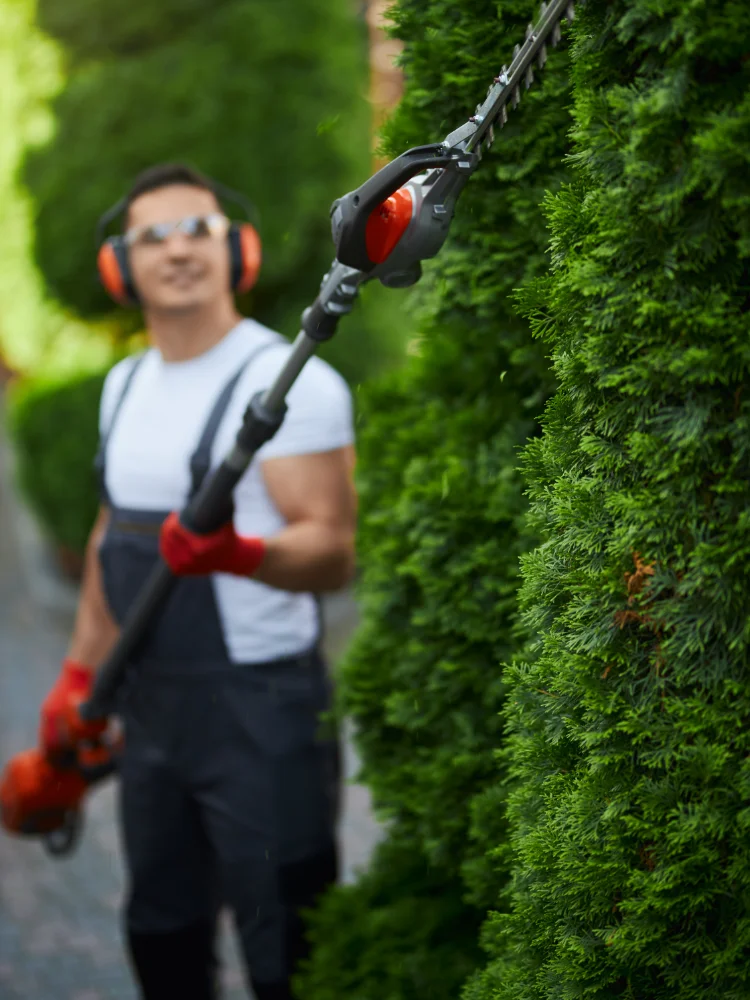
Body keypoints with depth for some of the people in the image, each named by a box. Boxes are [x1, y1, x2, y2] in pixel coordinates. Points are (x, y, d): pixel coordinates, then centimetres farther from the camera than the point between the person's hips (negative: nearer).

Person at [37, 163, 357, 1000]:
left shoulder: (288, 380, -14)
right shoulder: (125, 384, 11)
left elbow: (332, 551, -20)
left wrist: (239, 553, -39)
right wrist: (79, 670, 19)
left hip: (260, 709, -7)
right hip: (151, 705, 8)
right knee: (160, 930, 21)